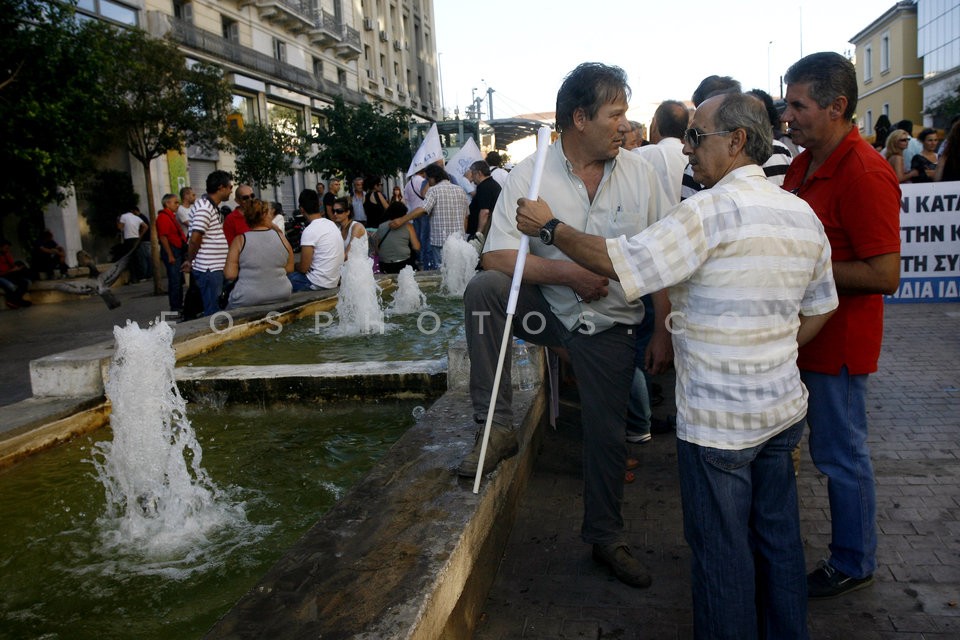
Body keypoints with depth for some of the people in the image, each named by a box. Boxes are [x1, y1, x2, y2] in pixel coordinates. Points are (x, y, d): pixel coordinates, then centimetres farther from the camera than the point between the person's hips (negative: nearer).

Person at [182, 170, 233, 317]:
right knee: (212, 312, -3)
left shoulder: (211, 206, 15)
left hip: (214, 267, 10)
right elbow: (195, 239, -19)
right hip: (209, 269, -10)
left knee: (213, 309, 16)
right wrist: (190, 261, -6)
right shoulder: (204, 207, -16)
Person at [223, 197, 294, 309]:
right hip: (282, 297, 3)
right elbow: (289, 269, 7)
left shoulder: (239, 240, -6)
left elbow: (230, 274, -9)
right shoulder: (281, 236, 0)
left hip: (247, 300, -3)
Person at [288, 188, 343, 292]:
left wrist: (295, 266, 6)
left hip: (319, 283, -8)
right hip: (334, 279, 8)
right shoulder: (332, 224, 6)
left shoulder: (310, 231, -18)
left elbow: (303, 268, -16)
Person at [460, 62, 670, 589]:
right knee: (483, 288, -29)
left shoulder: (640, 174, -3)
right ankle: (497, 428, -18)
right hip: (546, 308, -1)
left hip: (610, 326, 2)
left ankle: (605, 536, 33)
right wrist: (569, 273, -26)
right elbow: (495, 257, -19)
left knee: (607, 433, 8)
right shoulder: (529, 175, -11)